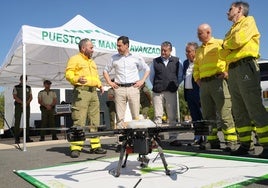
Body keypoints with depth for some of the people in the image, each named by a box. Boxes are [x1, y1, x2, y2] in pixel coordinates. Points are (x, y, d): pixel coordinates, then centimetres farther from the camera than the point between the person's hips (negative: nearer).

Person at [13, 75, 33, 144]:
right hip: (18, 105, -3)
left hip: (27, 106, 3)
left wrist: (26, 103, -12)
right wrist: (22, 102, -17)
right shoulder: (16, 87, 4)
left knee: (27, 121, 1)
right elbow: (15, 97, -7)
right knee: (17, 122, -5)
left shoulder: (29, 87, 13)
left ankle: (27, 138, 3)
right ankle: (17, 139, -3)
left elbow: (31, 97, 6)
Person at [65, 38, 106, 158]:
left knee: (94, 121, 8)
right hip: (81, 91, -8)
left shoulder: (92, 61, 26)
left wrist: (99, 85, 13)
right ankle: (75, 148, -7)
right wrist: (77, 79, -26)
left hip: (93, 92, 8)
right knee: (79, 121, -12)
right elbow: (68, 74, -8)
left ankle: (95, 146, 14)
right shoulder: (75, 59, 2)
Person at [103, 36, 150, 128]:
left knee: (136, 116, 0)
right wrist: (110, 82, 7)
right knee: (120, 116, -1)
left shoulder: (136, 58, 7)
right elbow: (105, 71, 20)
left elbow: (147, 69, 15)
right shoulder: (114, 58, 11)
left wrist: (142, 81, 3)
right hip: (119, 89, 1)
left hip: (133, 88, -1)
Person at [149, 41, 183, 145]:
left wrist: (175, 85, 7)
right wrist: (156, 86, 10)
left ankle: (173, 138, 8)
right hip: (157, 92, 0)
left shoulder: (176, 61, 8)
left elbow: (180, 76, 14)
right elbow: (151, 77, 16)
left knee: (172, 116, 2)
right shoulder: (155, 61, 9)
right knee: (158, 116, -1)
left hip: (171, 92, 0)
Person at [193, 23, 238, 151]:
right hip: (203, 84, 7)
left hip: (218, 81, -7)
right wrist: (197, 78, 14)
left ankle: (231, 141, -5)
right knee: (208, 114, 5)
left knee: (224, 112, -10)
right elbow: (196, 67, 29)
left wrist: (227, 72, -12)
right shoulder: (199, 50, 24)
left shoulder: (220, 43, 5)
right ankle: (212, 140, 12)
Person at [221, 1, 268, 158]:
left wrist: (226, 44, 6)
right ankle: (245, 144, 9)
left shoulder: (248, 21, 7)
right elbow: (223, 54, 19)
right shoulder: (232, 30, 29)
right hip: (232, 70, 8)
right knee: (239, 111, 5)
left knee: (255, 108, -13)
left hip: (245, 67, -8)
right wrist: (228, 46, 0)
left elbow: (238, 40, -13)